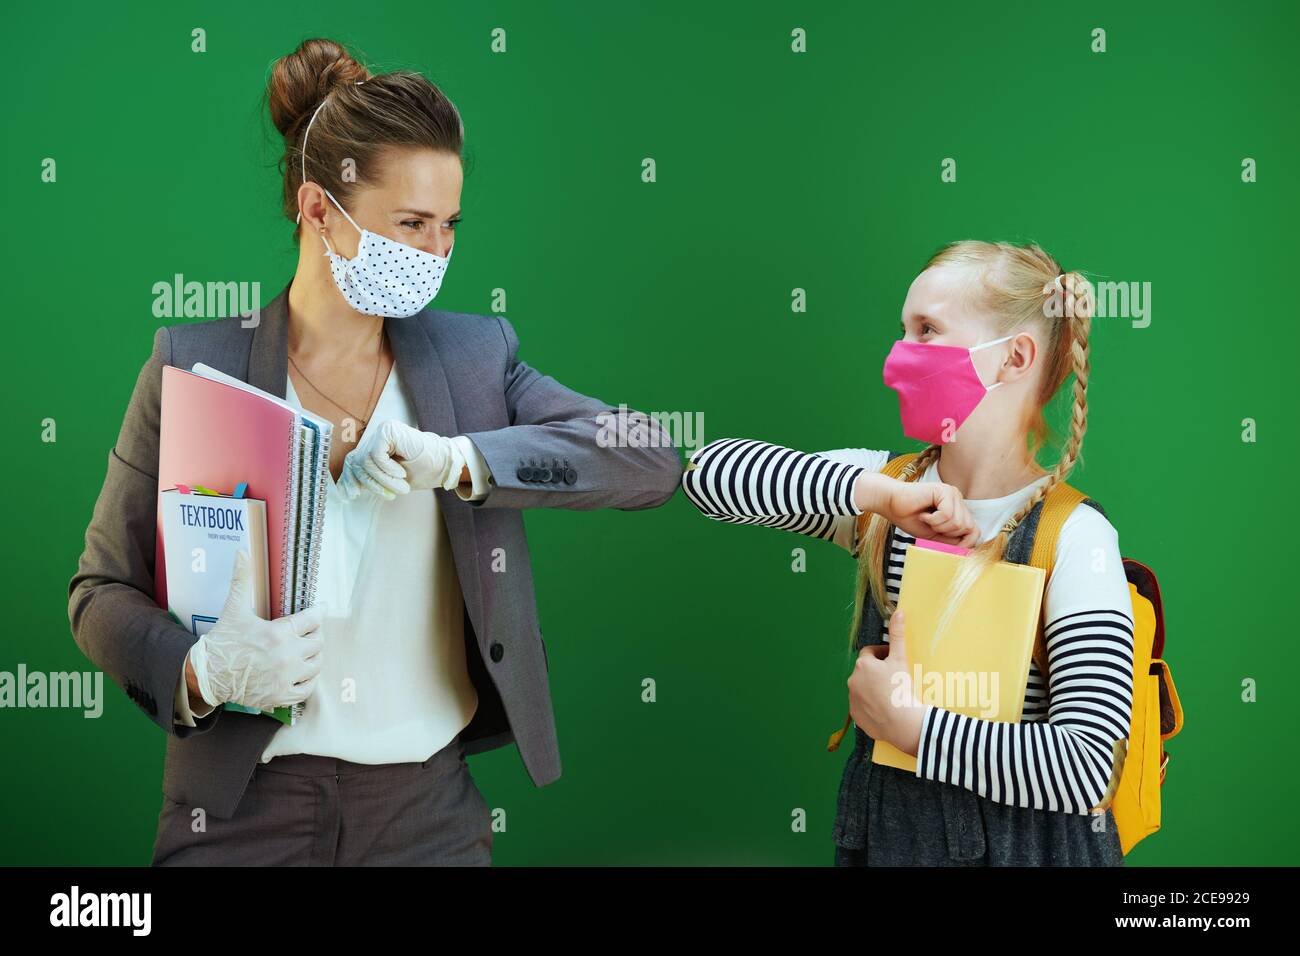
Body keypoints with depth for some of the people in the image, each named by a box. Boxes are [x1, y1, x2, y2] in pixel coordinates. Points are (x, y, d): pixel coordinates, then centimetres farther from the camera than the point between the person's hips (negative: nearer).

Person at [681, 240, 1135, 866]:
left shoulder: (1073, 537, -16)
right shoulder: (879, 491, -1)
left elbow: (1086, 764, -23)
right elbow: (709, 473, -13)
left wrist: (907, 722, -20)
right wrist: (883, 493, -20)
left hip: (1021, 840, -4)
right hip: (877, 831, 5)